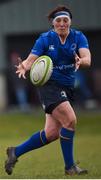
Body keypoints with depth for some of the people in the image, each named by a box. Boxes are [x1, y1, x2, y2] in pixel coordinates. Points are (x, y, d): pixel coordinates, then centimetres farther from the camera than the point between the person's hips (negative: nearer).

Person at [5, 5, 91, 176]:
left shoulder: (78, 37, -2)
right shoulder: (45, 39, -7)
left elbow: (87, 58, -17)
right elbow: (31, 59, -10)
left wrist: (81, 61, -40)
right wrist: (23, 67, -34)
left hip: (67, 88, 5)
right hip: (49, 85, -5)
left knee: (51, 134, 3)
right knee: (70, 120, -23)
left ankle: (15, 152, 21)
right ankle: (69, 166, -10)